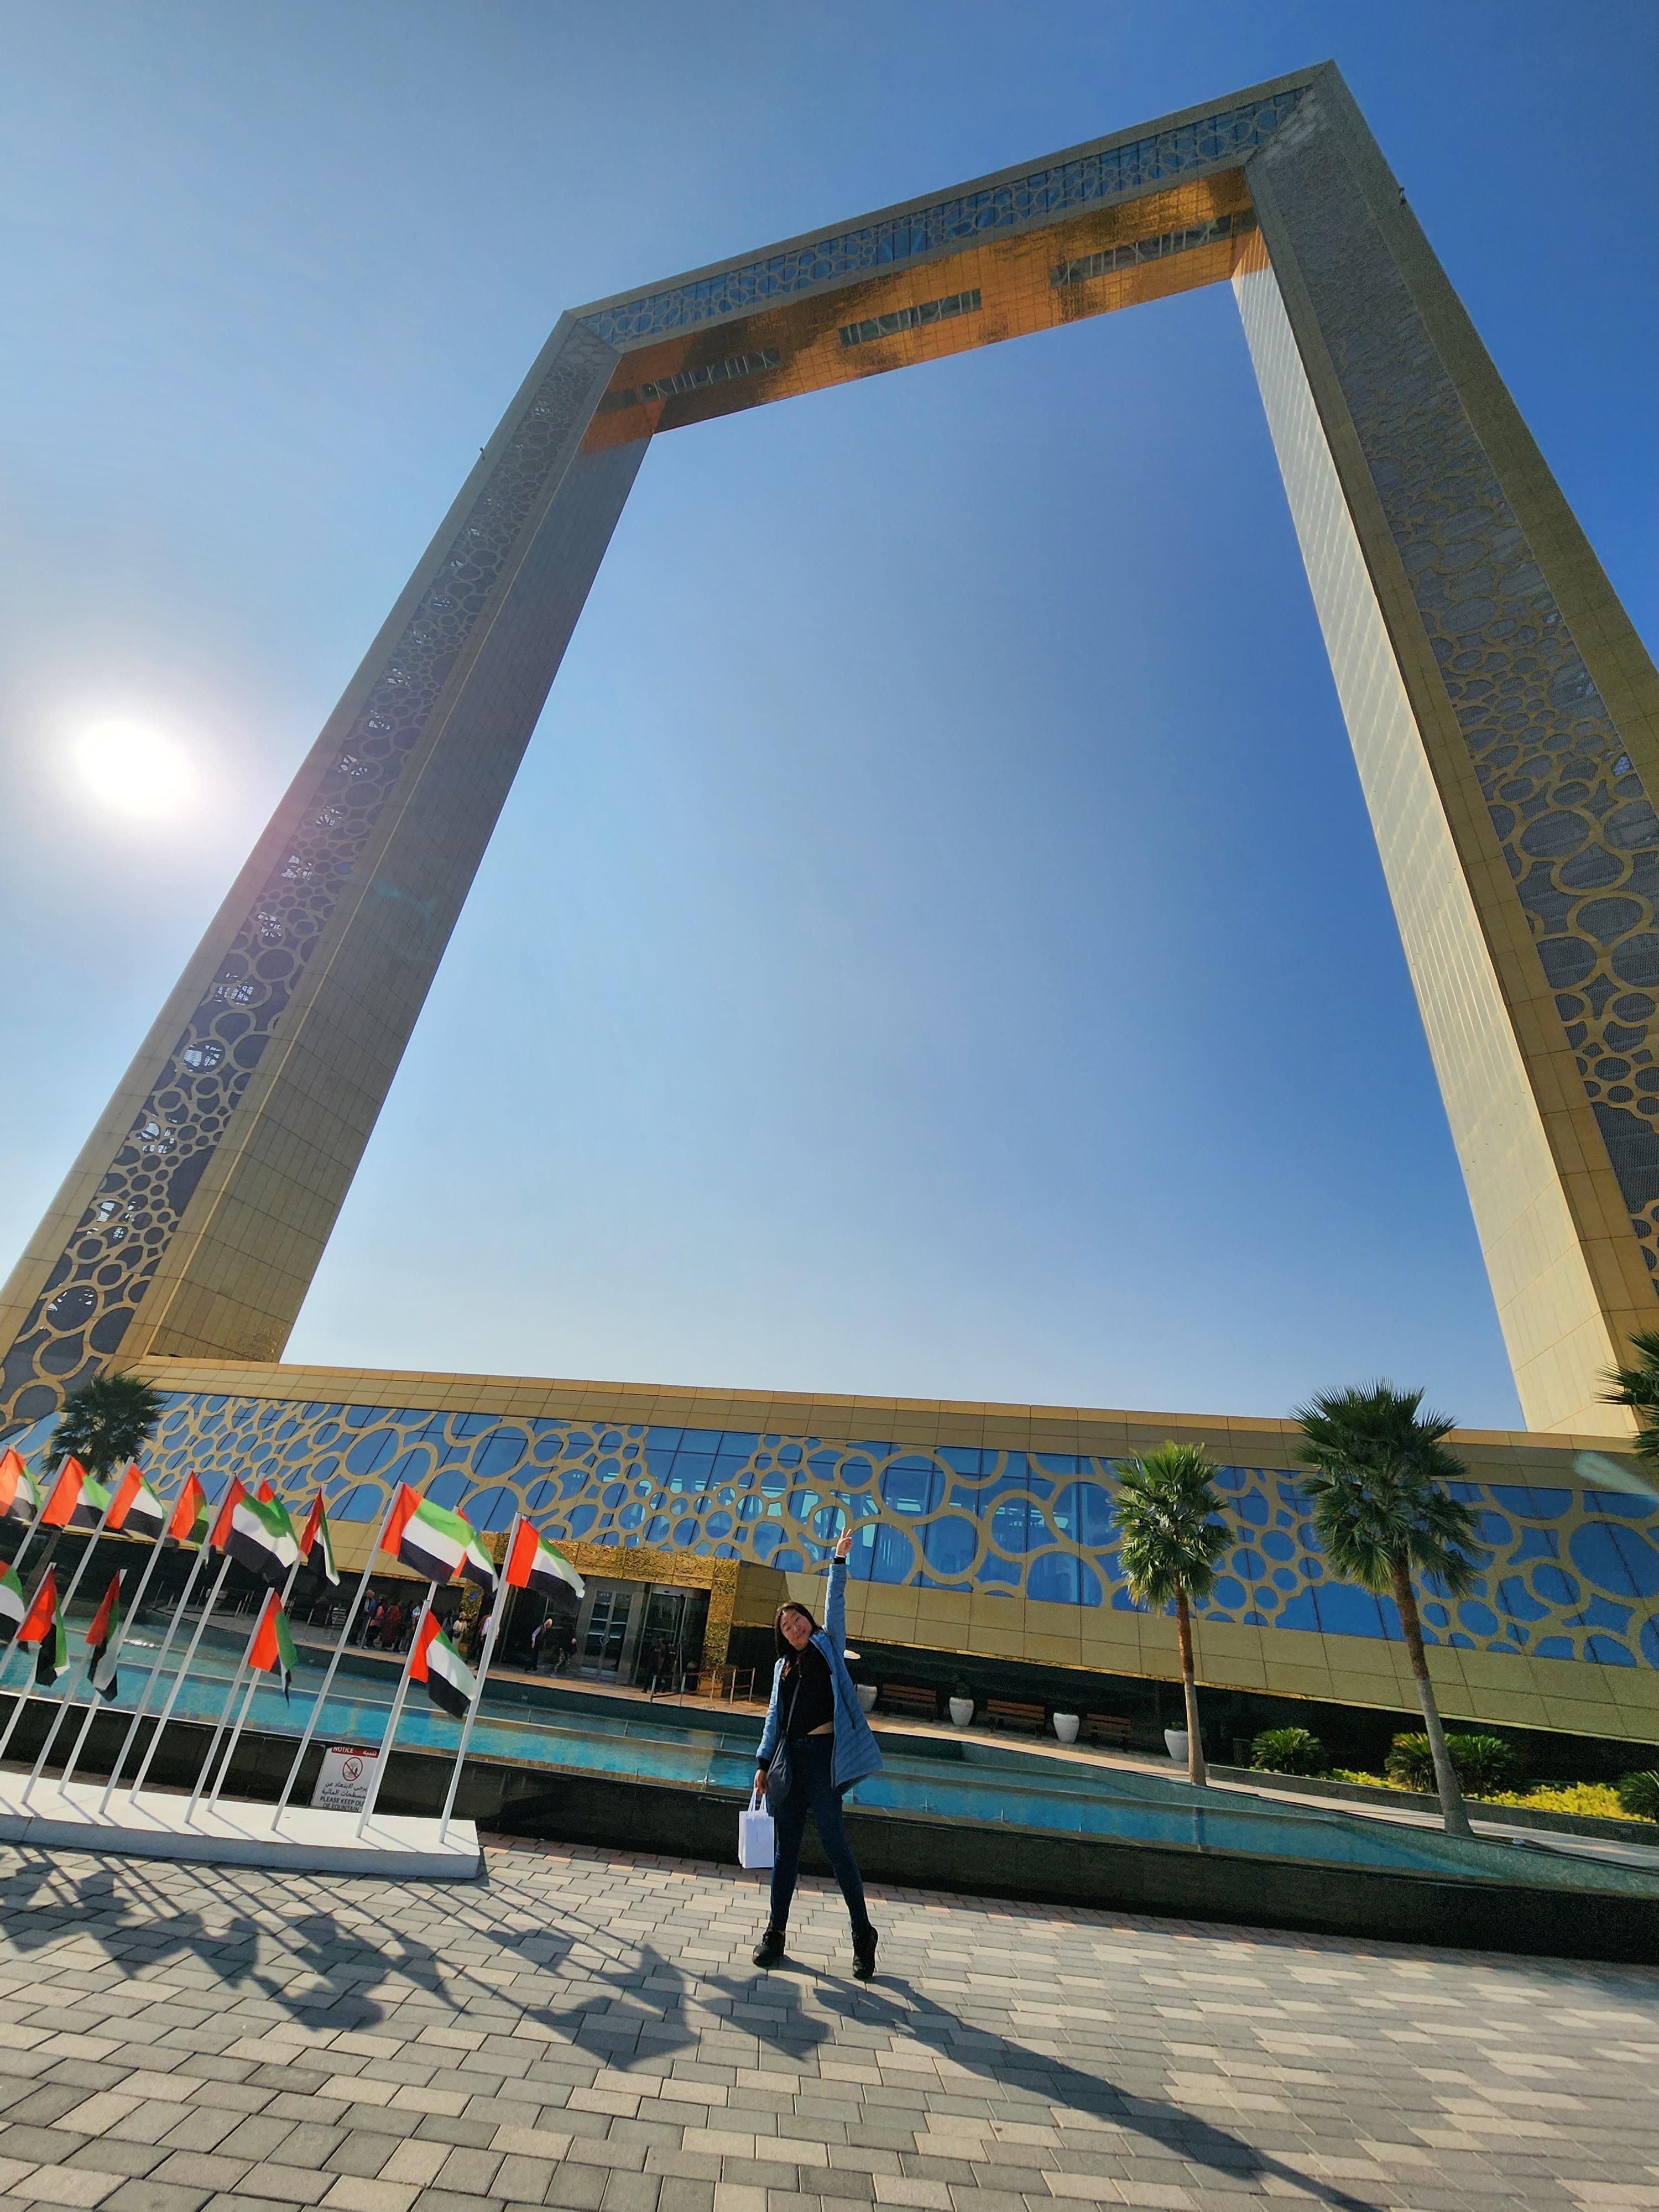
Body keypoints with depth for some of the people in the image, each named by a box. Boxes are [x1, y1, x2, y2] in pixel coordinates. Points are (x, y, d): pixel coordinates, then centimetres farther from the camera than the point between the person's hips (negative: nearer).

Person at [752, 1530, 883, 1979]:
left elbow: (835, 1604, -1)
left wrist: (839, 1561, -7)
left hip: (822, 1753, -5)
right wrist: (764, 1762, 9)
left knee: (835, 1844, -6)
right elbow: (775, 1715, 16)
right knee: (785, 1848, 8)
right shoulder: (784, 1666, 19)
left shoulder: (828, 1646, 8)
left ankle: (862, 1934, 5)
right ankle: (776, 1931, 18)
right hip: (790, 1757, 5)